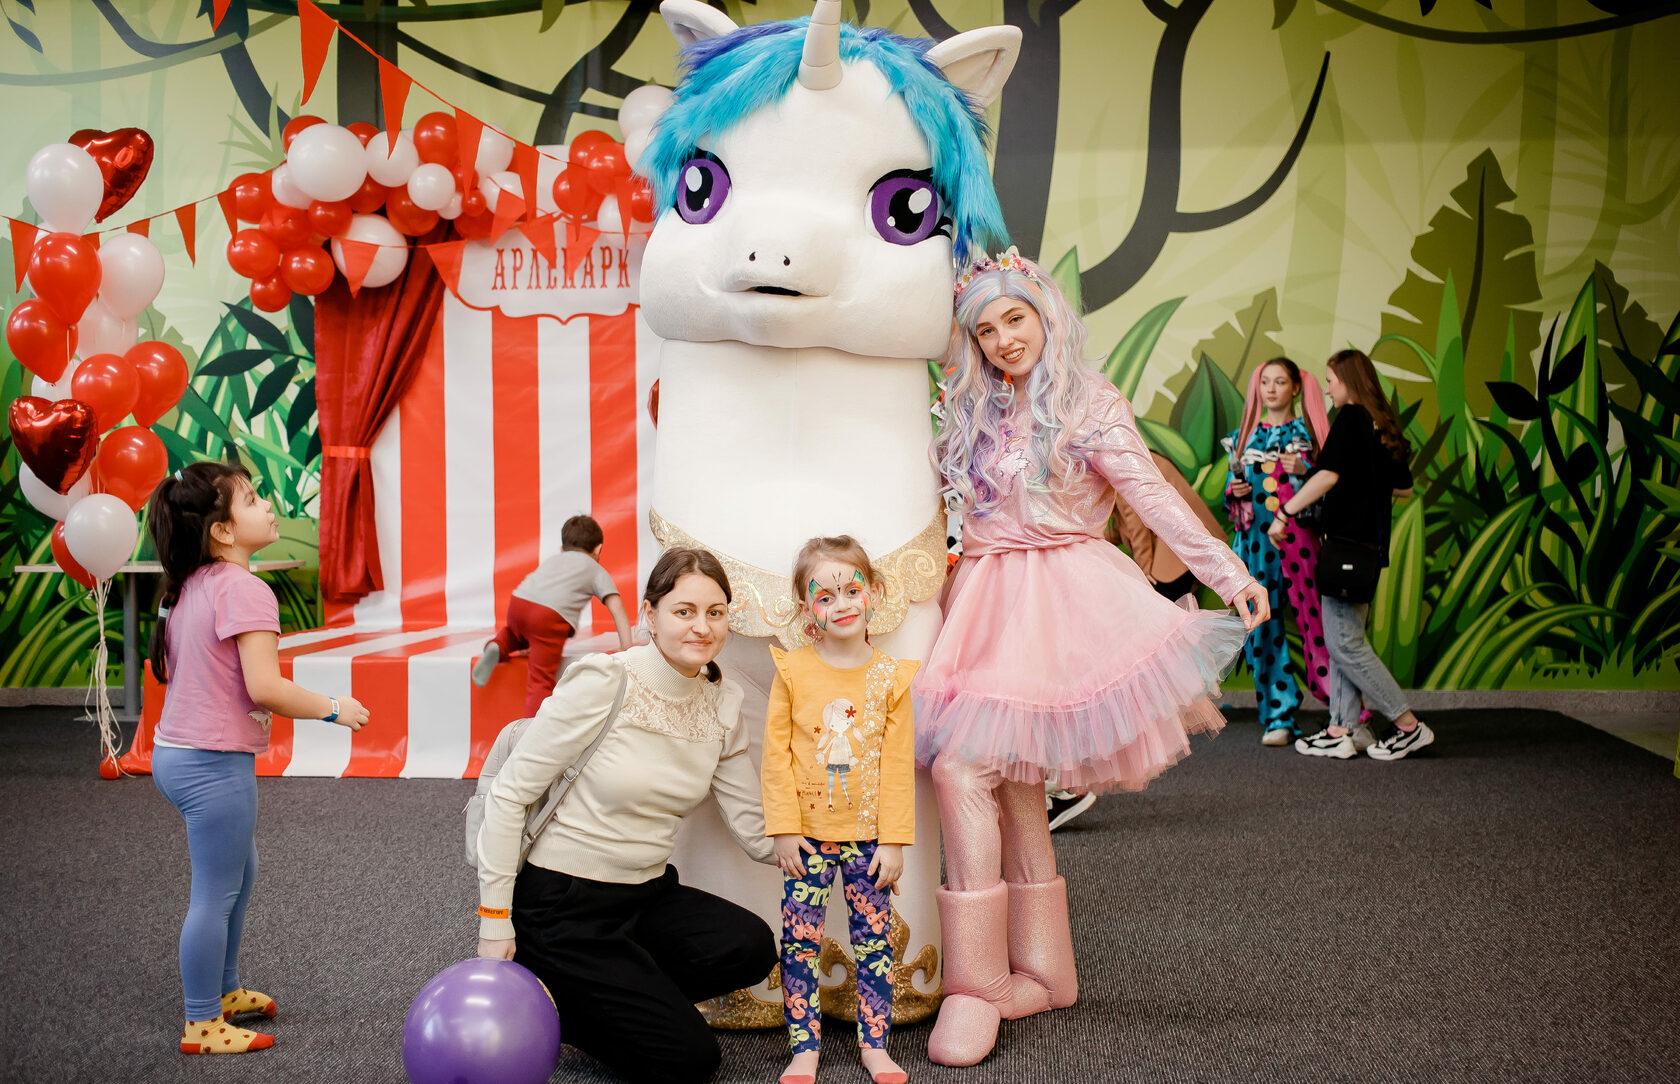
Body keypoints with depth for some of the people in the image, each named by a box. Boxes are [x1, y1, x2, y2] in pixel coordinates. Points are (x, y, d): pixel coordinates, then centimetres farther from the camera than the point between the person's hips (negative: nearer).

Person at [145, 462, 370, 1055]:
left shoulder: (188, 587, 8)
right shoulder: (244, 589, -21)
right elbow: (265, 688, -27)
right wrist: (334, 708, -13)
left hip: (177, 751, 10)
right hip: (215, 762, -10)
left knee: (240, 871, 25)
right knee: (216, 894, 2)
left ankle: (224, 990, 38)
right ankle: (202, 1025, 13)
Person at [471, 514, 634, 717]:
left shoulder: (553, 560, 37)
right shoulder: (597, 571, 24)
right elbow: (617, 609, 13)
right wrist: (626, 647, 11)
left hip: (519, 601, 5)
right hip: (551, 616, -5)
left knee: (516, 633, 38)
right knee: (541, 679, -4)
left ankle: (498, 648, 8)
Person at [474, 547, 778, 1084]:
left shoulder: (722, 704, 2)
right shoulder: (603, 682, -17)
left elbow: (757, 834, 4)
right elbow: (508, 796, -13)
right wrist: (495, 921, -13)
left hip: (645, 895, 6)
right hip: (559, 904, -6)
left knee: (751, 947, -21)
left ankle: (608, 991, 1)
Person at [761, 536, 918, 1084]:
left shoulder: (890, 676, -2)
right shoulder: (792, 671, -3)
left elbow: (898, 765, -1)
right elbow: (776, 754, -3)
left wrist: (894, 841, -4)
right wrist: (784, 829, -7)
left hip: (869, 837, 1)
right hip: (807, 835, 0)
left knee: (874, 939, 6)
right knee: (800, 942, 2)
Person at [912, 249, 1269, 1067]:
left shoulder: (1089, 404, -1)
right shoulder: (972, 415, 16)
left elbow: (1153, 494, -9)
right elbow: (933, 499, 25)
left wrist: (1229, 573, -17)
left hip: (1059, 600, -6)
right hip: (986, 601, 6)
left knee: (963, 766, -17)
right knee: (1013, 781, 6)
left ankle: (977, 983, -11)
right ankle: (1043, 970, 19)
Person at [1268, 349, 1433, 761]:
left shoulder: (1350, 417, -11)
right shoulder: (1383, 425, 14)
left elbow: (1328, 475, -22)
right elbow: (1403, 487, 20)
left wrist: (1284, 514, -19)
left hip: (1347, 540, -9)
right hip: (1371, 542, 9)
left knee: (1344, 643, -5)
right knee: (1343, 640, 11)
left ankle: (1410, 725, -3)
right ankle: (1340, 731, 12)